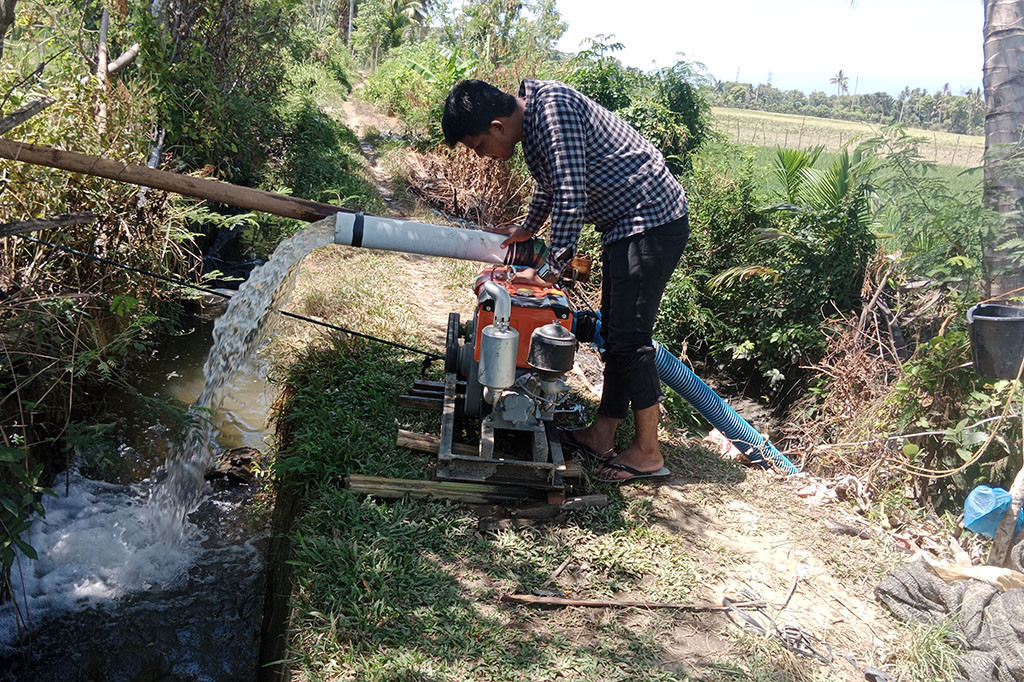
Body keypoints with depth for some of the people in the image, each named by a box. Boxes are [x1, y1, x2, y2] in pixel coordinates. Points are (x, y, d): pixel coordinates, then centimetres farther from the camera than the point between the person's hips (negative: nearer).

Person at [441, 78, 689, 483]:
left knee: (629, 338, -9)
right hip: (626, 225, 10)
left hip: (653, 219, -10)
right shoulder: (530, 123, 10)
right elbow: (549, 183, 30)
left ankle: (647, 453, 1)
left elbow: (571, 197, -26)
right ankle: (602, 434, 19)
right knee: (613, 332, 11)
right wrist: (528, 229, 43)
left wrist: (549, 270, -21)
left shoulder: (553, 105, -20)